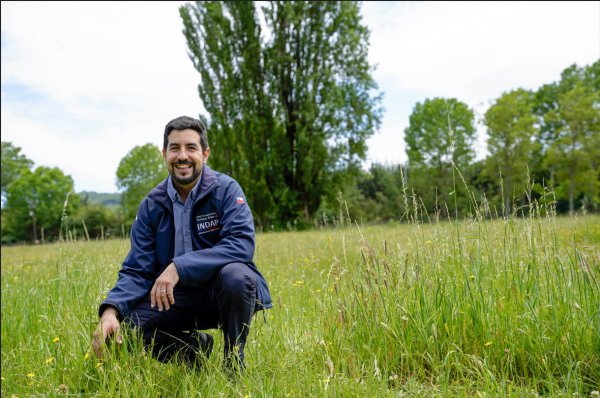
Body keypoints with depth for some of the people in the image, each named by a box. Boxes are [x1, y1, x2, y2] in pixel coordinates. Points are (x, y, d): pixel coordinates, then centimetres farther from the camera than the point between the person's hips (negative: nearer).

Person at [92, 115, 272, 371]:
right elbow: (137, 270, -4)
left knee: (235, 275, -36)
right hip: (179, 297, 4)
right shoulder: (152, 205, -1)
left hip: (226, 292, -3)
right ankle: (194, 347, 11)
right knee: (127, 322, -18)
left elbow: (242, 244, -27)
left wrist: (179, 267, -36)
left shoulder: (225, 189, -12)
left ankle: (234, 363, -10)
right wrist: (111, 310, -25)